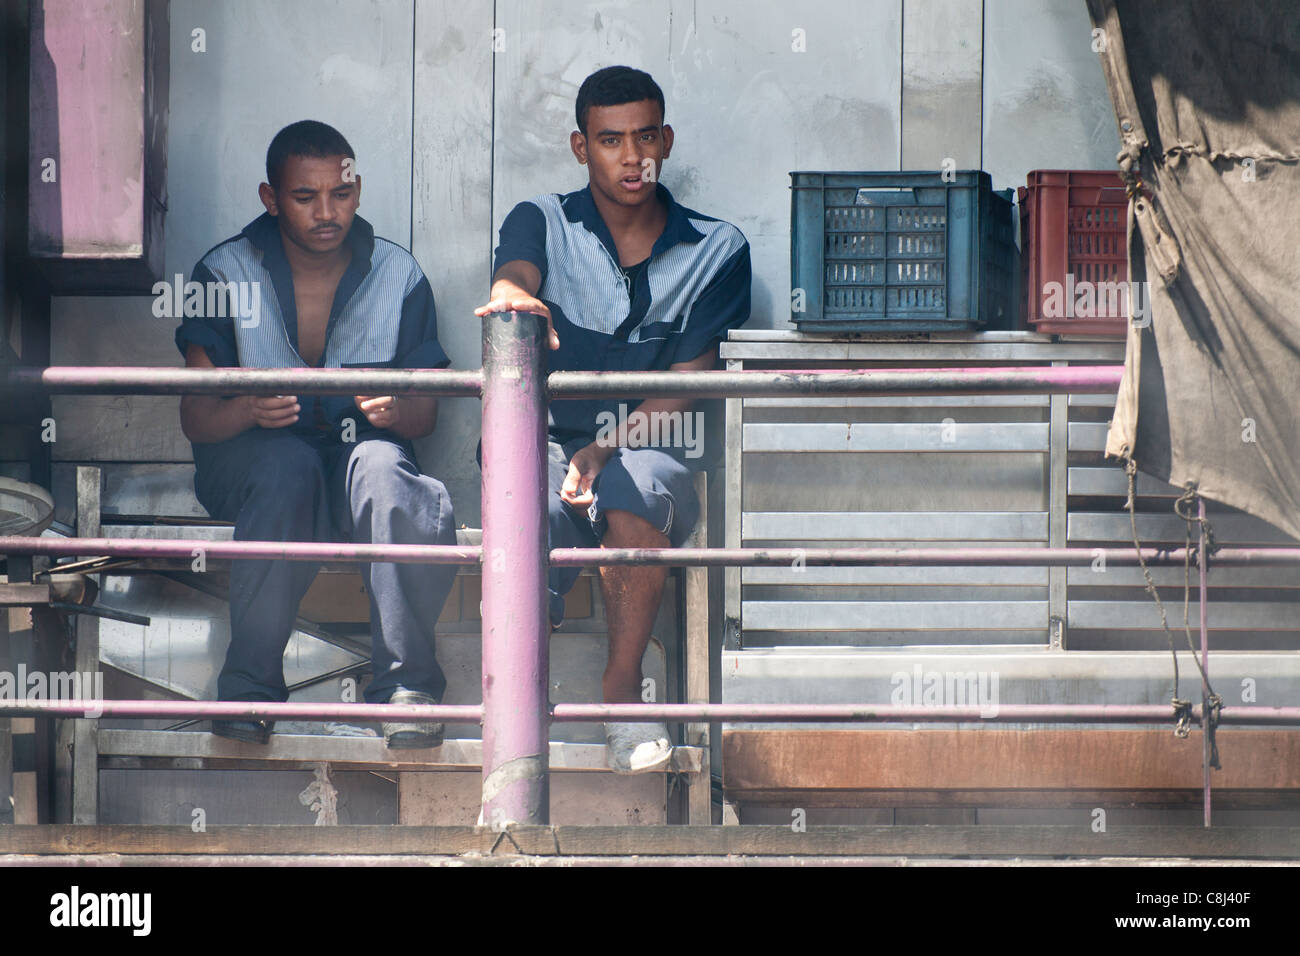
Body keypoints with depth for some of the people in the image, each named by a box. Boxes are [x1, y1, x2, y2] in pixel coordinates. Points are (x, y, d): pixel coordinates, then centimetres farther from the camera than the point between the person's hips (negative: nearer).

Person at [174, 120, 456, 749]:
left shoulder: (399, 277, 0)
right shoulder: (225, 274, -4)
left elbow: (425, 414, 1)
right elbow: (195, 419, -8)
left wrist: (395, 410, -25)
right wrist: (248, 411, -33)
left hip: (360, 448, 1)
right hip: (246, 463, -1)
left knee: (382, 467, -36)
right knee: (287, 465, -37)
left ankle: (406, 682, -29)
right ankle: (251, 684, -29)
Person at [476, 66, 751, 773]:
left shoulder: (716, 252, 7)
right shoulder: (543, 223, 9)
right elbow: (512, 278, -16)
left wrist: (606, 450, -17)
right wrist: (514, 300, -43)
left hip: (650, 455, 0)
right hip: (546, 444, 0)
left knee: (636, 483, -37)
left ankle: (623, 689, -26)